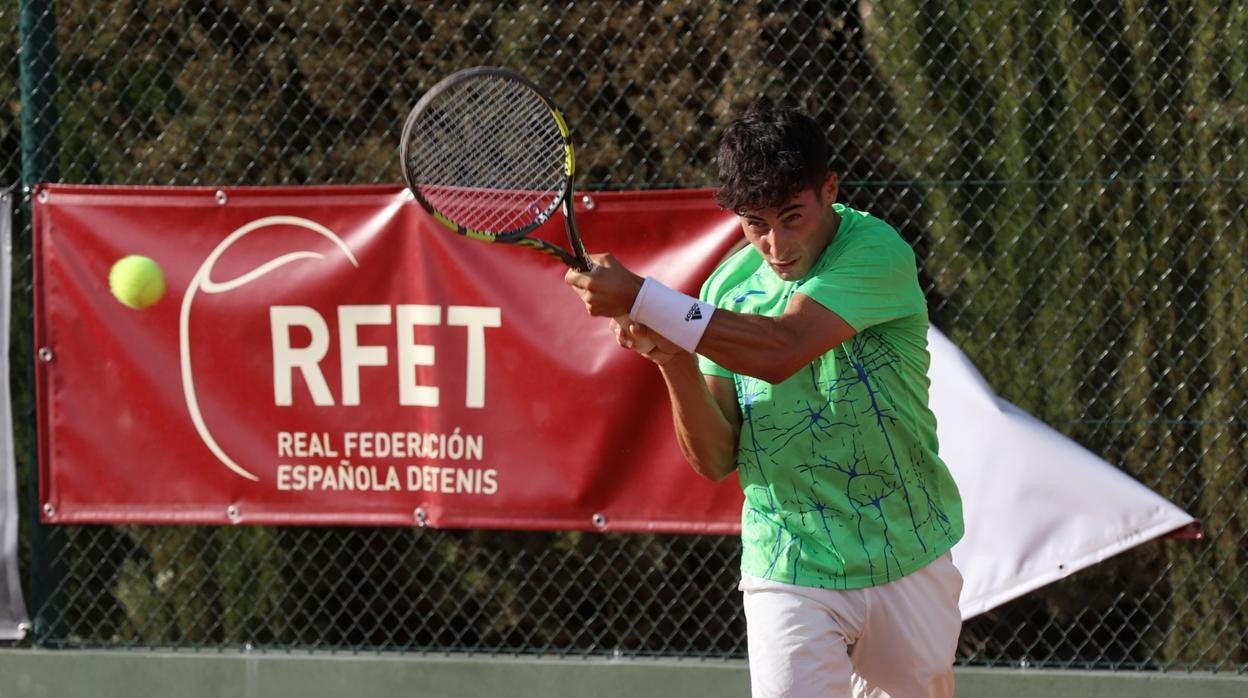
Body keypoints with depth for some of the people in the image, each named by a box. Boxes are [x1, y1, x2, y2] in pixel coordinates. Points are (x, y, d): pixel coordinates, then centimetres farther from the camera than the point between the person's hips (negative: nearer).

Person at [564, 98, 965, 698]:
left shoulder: (875, 252, -13)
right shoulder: (728, 288, 1)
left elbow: (780, 350, -29)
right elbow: (716, 459, 0)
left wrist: (642, 299, -28)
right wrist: (675, 361, -18)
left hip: (908, 569, -1)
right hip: (789, 577, 1)